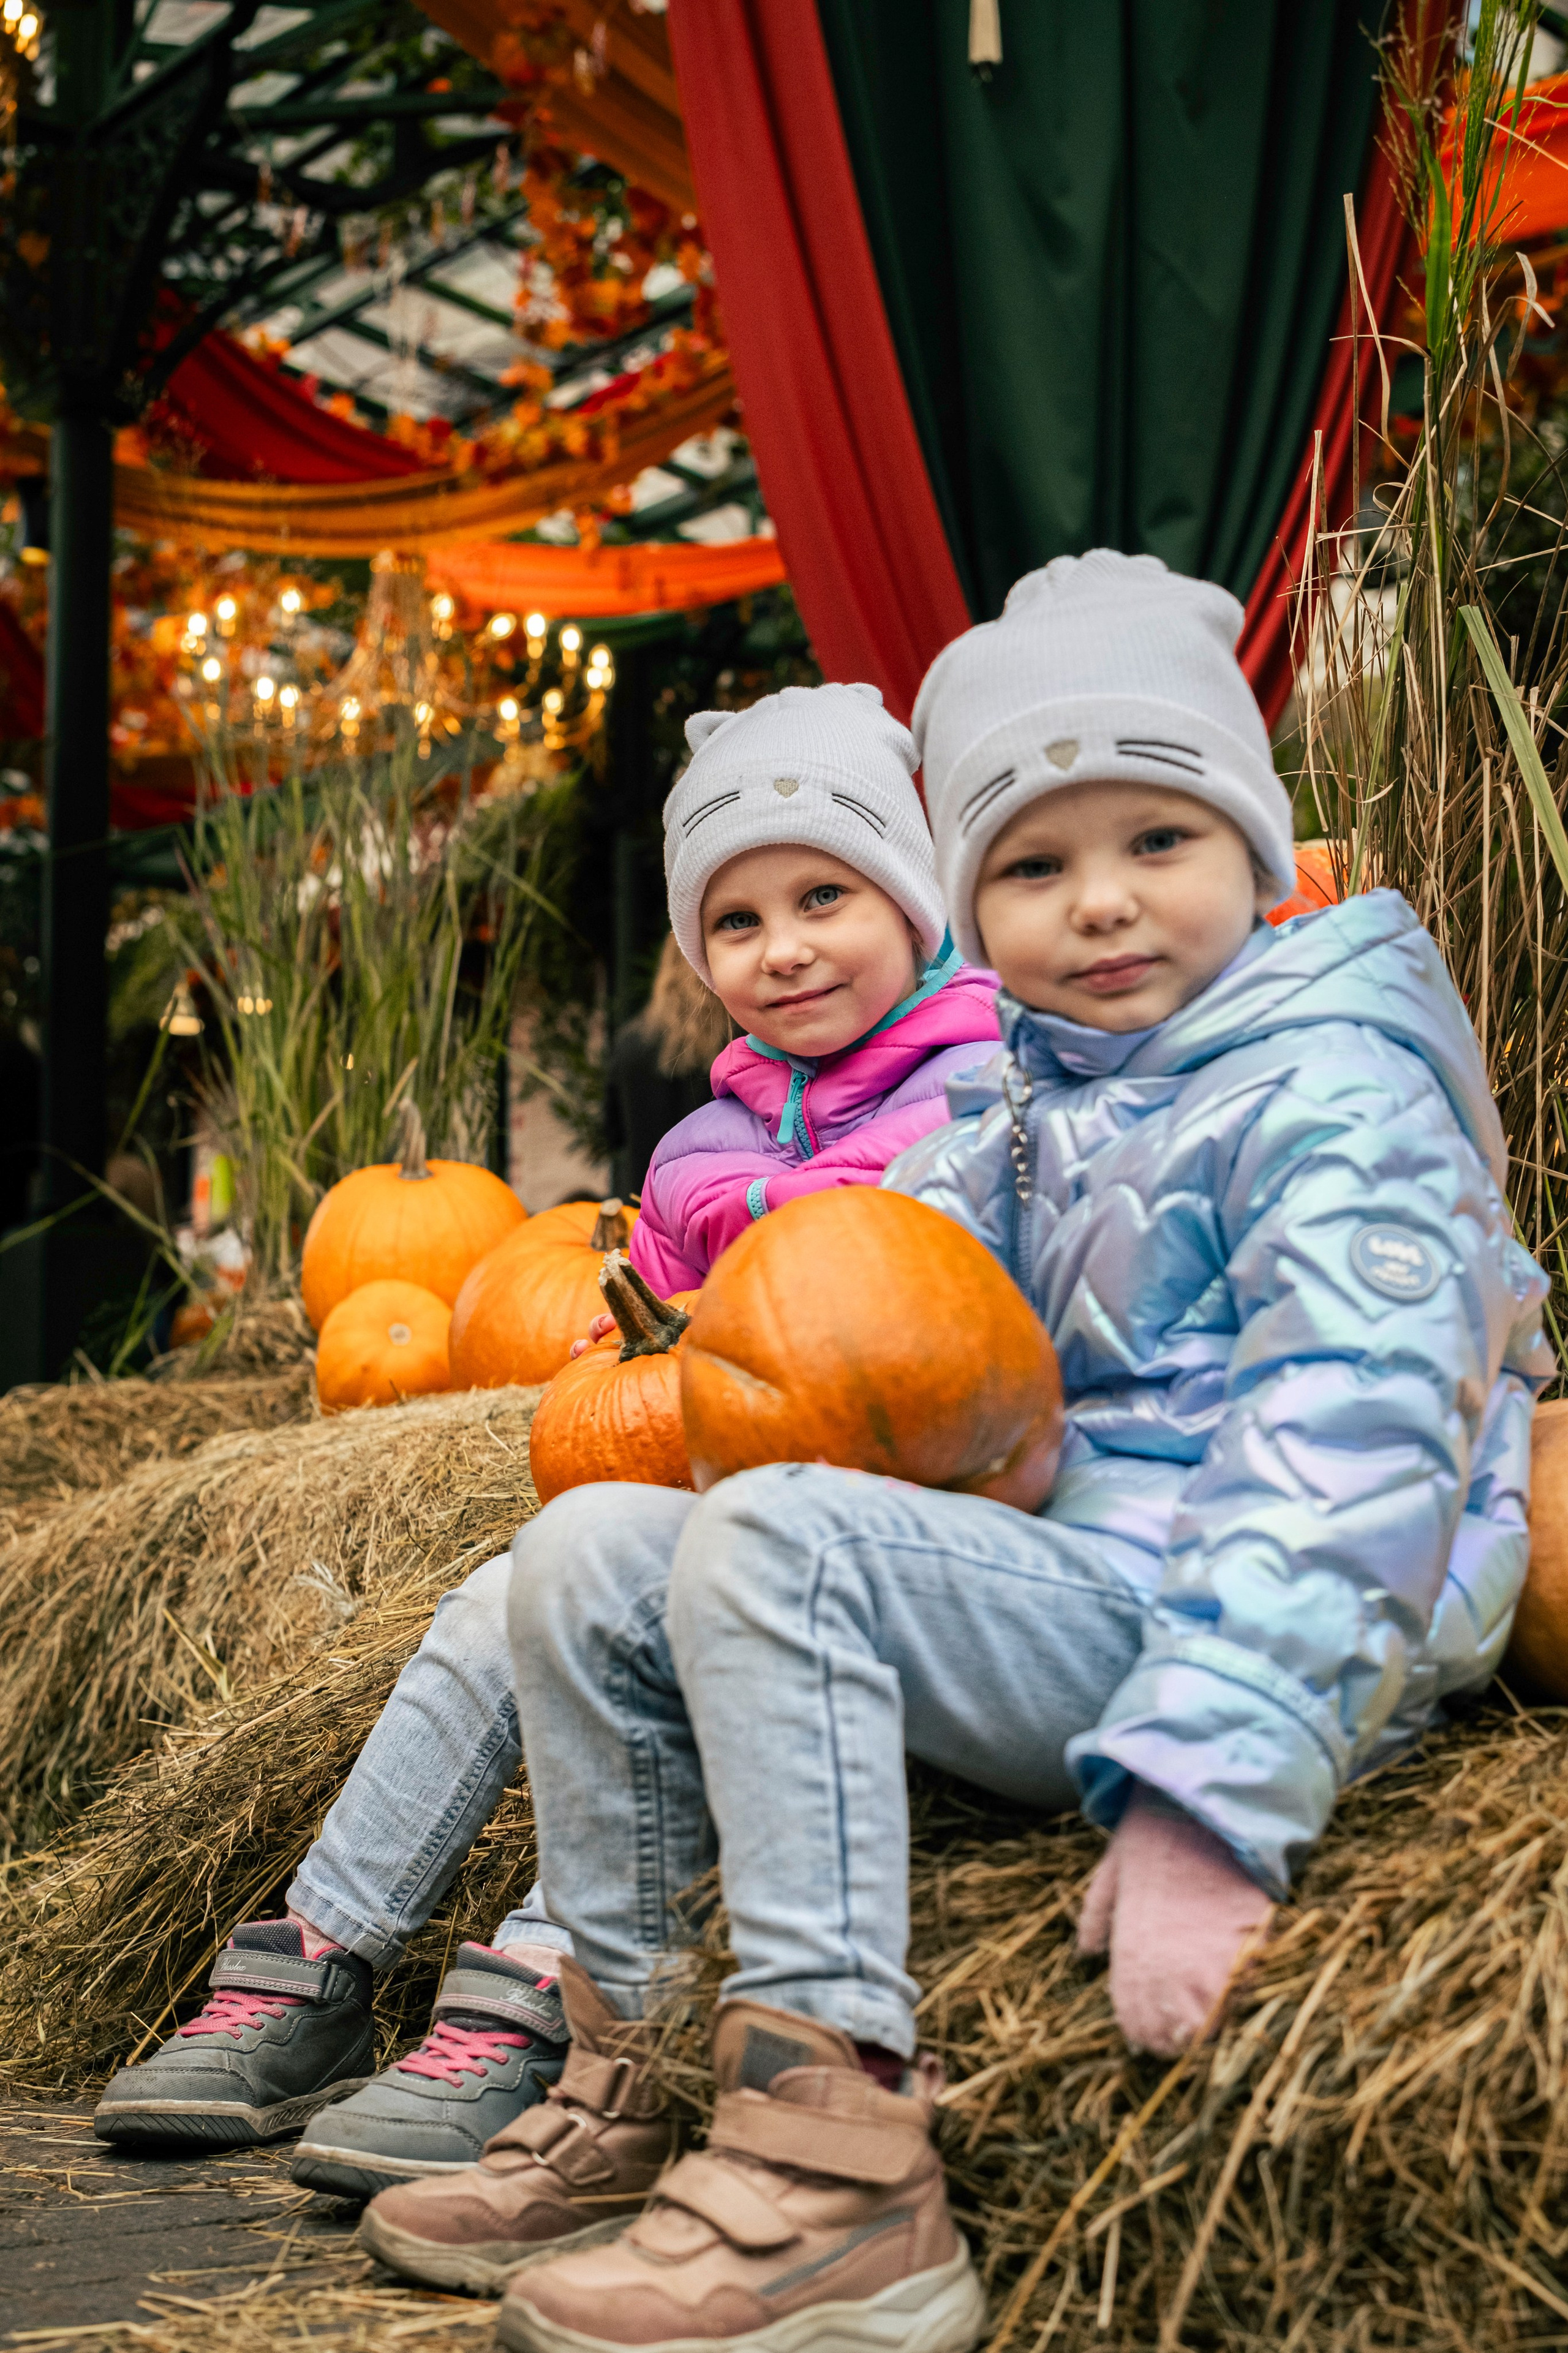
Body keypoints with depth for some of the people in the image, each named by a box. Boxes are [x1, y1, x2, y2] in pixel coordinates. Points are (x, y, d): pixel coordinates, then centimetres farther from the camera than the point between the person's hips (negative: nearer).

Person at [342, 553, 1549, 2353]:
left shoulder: (1333, 1086, -11)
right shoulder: (1024, 1103, 15)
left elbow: (1348, 1445, -21)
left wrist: (1210, 1794, -31)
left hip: (1234, 1631, -8)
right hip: (1058, 1584, 8)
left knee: (772, 1538, -28)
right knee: (590, 1551, 2)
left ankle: (847, 2182, -28)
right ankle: (624, 2083, 5)